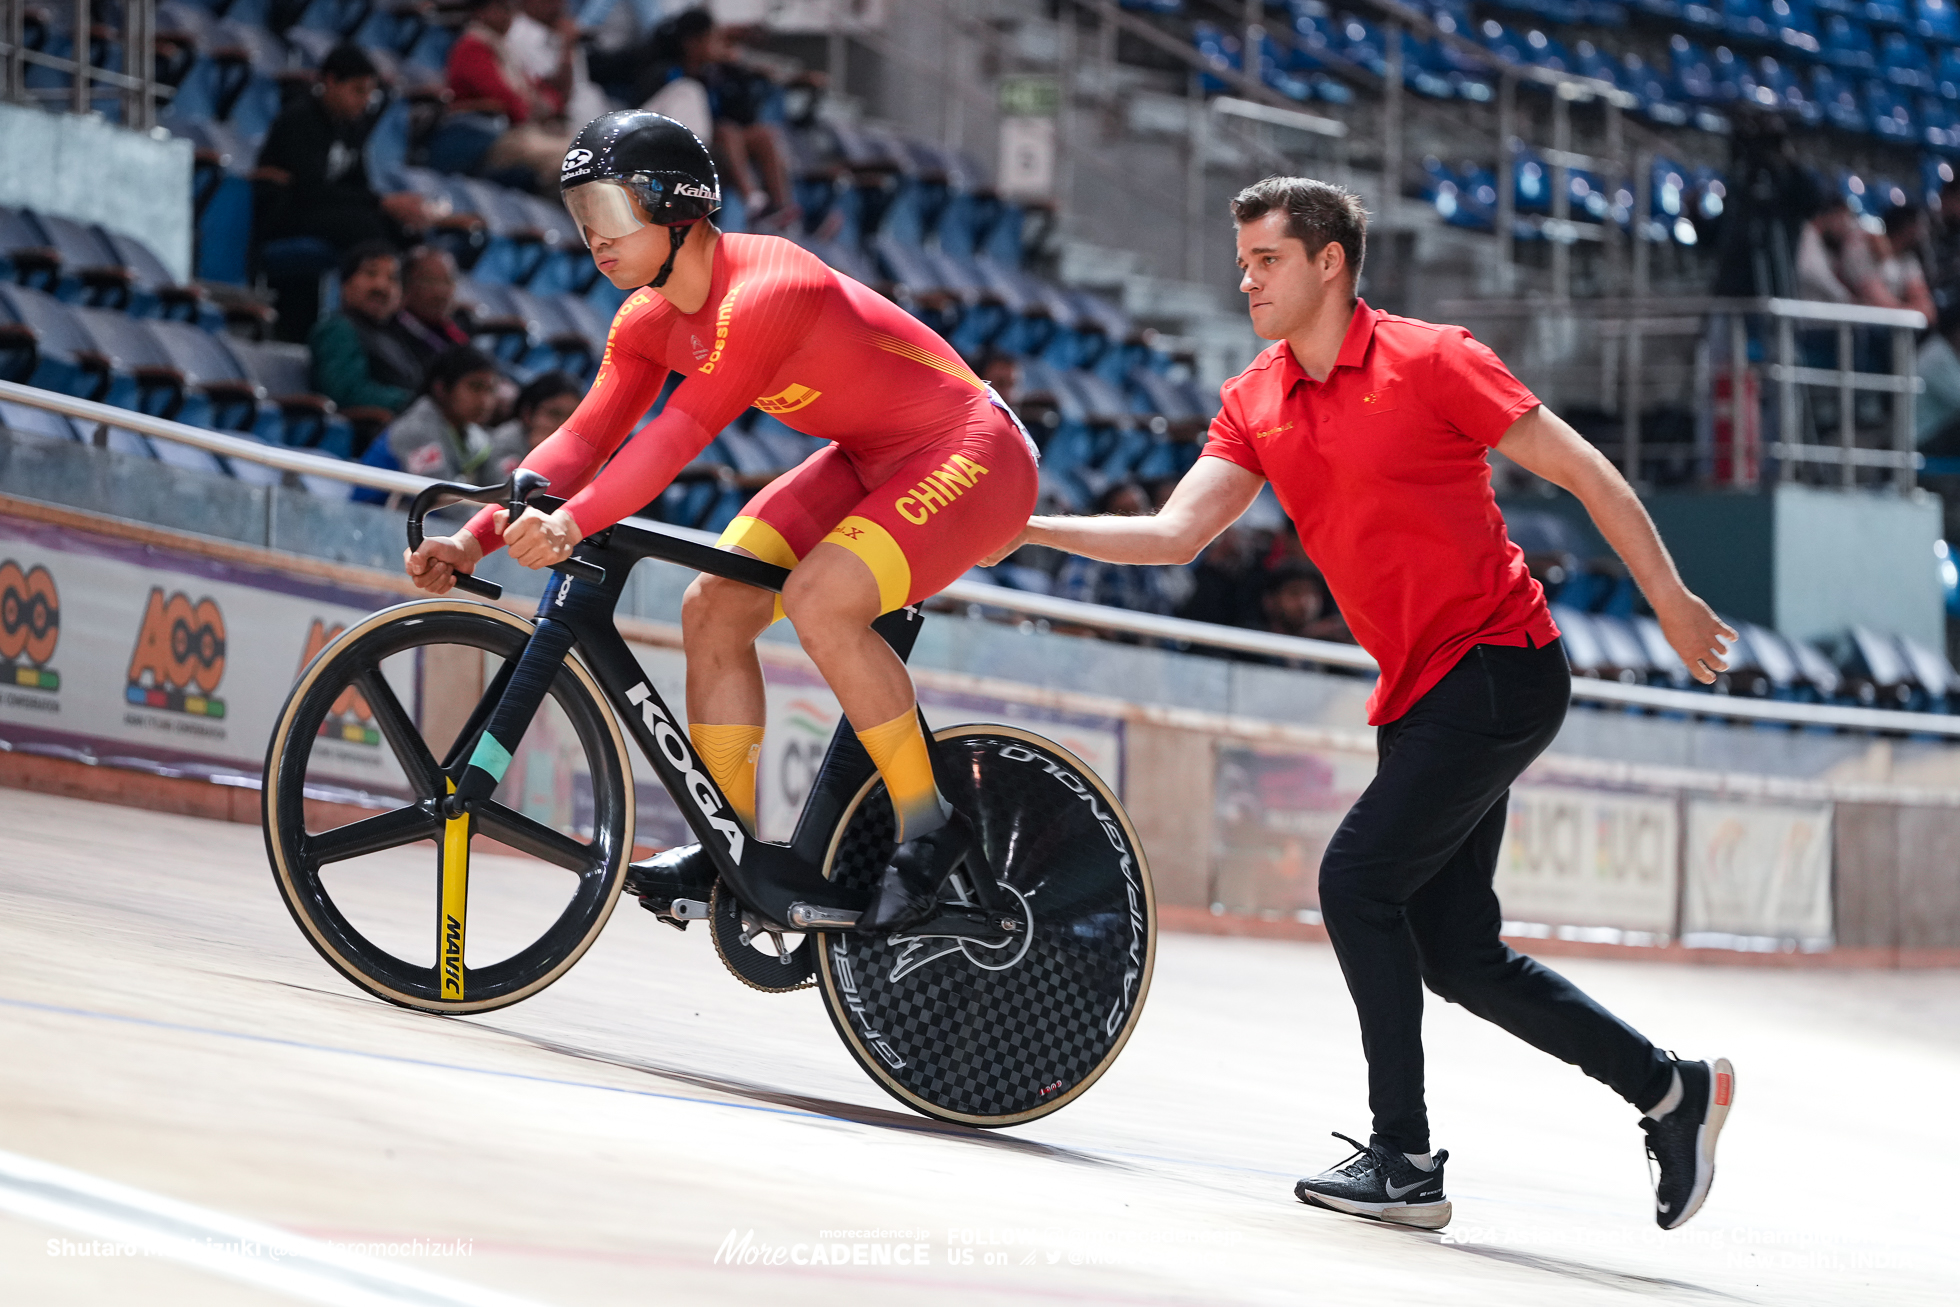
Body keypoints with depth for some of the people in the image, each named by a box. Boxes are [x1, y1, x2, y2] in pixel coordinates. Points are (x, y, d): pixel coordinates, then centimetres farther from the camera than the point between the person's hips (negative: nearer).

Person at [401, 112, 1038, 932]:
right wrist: (474, 541, -16)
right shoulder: (652, 323, 0)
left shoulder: (767, 289, -29)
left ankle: (928, 827, -15)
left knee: (820, 600, -29)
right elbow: (585, 439, -4)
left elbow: (683, 432, -36)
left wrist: (573, 523, -46)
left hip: (969, 451, -9)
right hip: (869, 459, 9)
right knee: (713, 608, -4)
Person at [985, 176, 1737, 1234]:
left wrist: (1671, 602, -4)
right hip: (1418, 694, 7)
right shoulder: (1254, 404, 8)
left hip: (1500, 669, -7)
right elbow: (1176, 534, 1)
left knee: (1357, 880, -15)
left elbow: (1585, 473, -6)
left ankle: (1405, 1160, -9)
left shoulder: (1428, 362, -11)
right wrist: (1028, 527, -9)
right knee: (1457, 954, 5)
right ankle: (1670, 1088, 21)